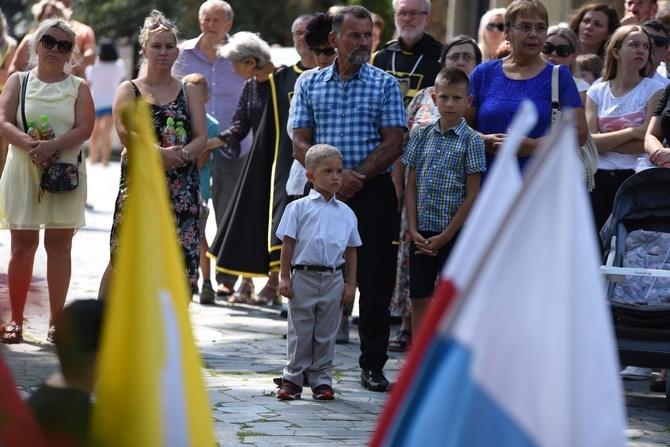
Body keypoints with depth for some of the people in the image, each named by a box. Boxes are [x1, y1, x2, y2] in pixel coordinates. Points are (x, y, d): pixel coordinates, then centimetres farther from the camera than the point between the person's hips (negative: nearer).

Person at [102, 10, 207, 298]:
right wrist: (159, 153, -23)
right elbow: (126, 133, -9)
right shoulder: (129, 90, 7)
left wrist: (180, 155, -17)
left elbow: (201, 138, 4)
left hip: (182, 185, 2)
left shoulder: (188, 92, 13)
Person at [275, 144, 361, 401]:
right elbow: (288, 244, 0)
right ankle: (293, 379, 11)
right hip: (303, 277, -2)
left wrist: (350, 284, 6)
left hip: (333, 279, 2)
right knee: (300, 332, 4)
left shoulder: (346, 213, 8)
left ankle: (321, 380, 15)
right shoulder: (298, 208, 0)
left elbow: (351, 251, 11)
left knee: (326, 334, 8)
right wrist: (285, 278, -5)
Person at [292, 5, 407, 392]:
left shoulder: (385, 84, 4)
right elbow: (300, 144, 3)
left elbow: (393, 144, -3)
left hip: (373, 191, -1)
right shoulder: (310, 85, 9)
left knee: (375, 277, -1)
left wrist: (356, 178, -13)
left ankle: (373, 364, 5)